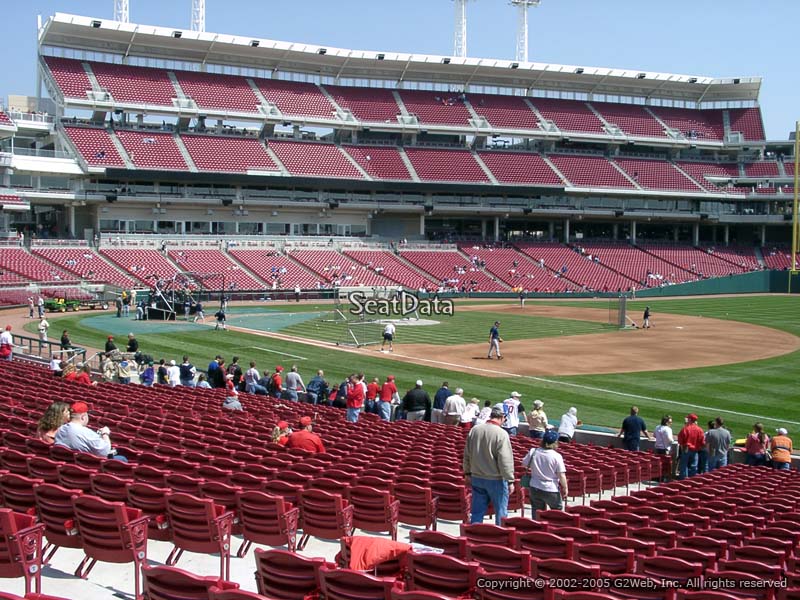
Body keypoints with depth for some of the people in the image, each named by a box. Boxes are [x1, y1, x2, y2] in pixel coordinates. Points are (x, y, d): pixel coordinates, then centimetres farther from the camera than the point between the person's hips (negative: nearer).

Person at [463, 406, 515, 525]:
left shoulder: (474, 430, 1)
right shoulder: (501, 434, -17)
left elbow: (467, 454, 10)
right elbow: (505, 460, -18)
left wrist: (467, 473, 21)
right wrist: (510, 481, -13)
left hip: (477, 478, 5)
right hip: (496, 479, -5)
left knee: (477, 511, 12)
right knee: (501, 511, 8)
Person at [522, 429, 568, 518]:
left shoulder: (533, 452, -6)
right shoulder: (557, 456, -16)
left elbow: (524, 464, 8)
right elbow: (561, 475, -15)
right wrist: (565, 488, -2)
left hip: (535, 488, 3)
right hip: (551, 490, -3)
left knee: (536, 513, 13)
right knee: (557, 511, 18)